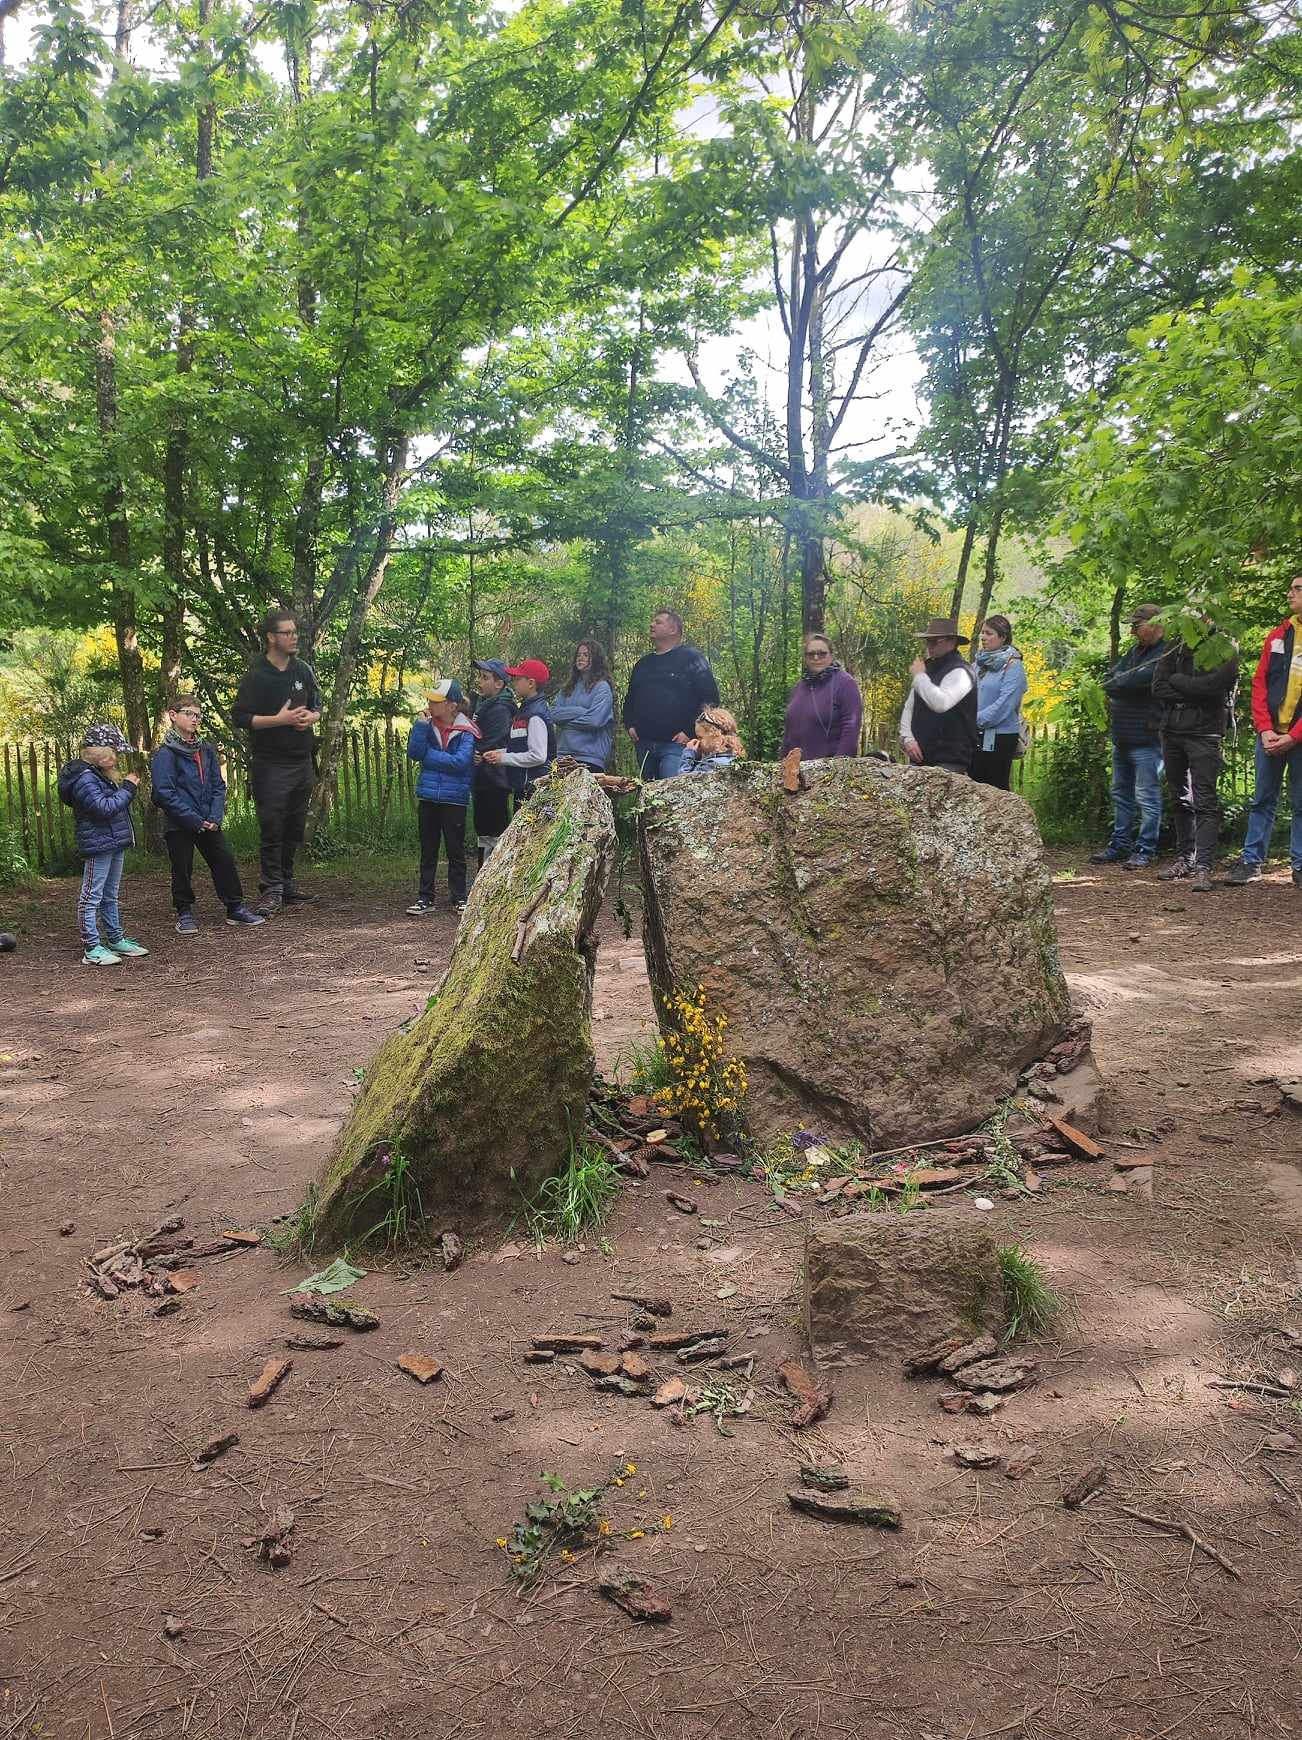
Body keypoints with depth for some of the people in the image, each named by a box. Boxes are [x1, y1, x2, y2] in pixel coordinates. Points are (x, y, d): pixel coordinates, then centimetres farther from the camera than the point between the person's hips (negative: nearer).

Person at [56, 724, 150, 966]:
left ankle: (115, 939, 27)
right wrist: (127, 788, -15)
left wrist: (128, 787, 9)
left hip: (114, 843, 11)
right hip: (98, 844, -11)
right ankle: (92, 949, -4)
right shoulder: (84, 778, -17)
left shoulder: (99, 775, 15)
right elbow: (104, 807, -23)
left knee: (111, 896, 18)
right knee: (92, 896, -5)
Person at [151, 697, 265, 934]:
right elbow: (165, 793, -17)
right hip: (178, 824, -5)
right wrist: (195, 820, -19)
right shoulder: (165, 754, -11)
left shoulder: (207, 750, 7)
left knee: (225, 861, 6)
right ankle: (184, 914, 17)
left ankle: (235, 908, 16)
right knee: (182, 869, 4)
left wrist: (215, 817, -7)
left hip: (208, 823, 5)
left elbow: (218, 786, 8)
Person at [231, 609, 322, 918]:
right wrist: (280, 719, -21)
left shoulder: (303, 670, 9)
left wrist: (312, 716, -3)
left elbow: (317, 705, 20)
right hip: (271, 764, -6)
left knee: (295, 828, 12)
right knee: (272, 829, -4)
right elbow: (240, 717, -13)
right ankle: (272, 890, 2)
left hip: (302, 762, 6)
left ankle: (287, 883, 23)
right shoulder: (256, 676, -10)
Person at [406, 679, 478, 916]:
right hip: (428, 797, 4)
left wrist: (428, 755, -14)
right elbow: (414, 752, -8)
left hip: (454, 798, -4)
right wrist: (422, 724, -16)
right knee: (428, 851, 10)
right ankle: (425, 897, 17)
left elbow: (460, 761, -20)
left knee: (456, 851, 6)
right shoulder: (428, 725, 3)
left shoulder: (465, 731, -9)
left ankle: (459, 897, 16)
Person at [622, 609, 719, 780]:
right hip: (644, 745, 7)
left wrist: (690, 732, -13)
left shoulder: (691, 658, 0)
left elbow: (710, 699, -7)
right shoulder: (644, 663, 21)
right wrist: (629, 725, 12)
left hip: (676, 744, -7)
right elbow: (630, 698, 30)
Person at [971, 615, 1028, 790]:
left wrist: (976, 720, -16)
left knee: (996, 788, -2)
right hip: (976, 737, 7)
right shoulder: (980, 662, 12)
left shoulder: (1013, 666, -9)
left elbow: (1004, 705, -18)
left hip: (1000, 737, -7)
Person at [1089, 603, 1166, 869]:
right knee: (1121, 794, 16)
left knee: (1147, 797, -3)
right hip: (1122, 737, 10)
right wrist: (1124, 684, -10)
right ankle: (1119, 846, 25)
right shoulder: (1136, 651, 16)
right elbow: (1110, 678, 11)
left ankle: (1145, 850, 3)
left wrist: (1114, 684, -6)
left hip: (1146, 739, -9)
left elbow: (1139, 679, -24)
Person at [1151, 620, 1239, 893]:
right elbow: (1158, 689, 0)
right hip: (1171, 731, 6)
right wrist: (1193, 693, -12)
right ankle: (1184, 857, 23)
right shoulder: (1174, 648, 11)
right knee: (1180, 799, 13)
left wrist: (1176, 680, -6)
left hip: (1204, 734, -5)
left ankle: (1203, 867, -13)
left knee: (1205, 801, -10)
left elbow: (1214, 685, -19)